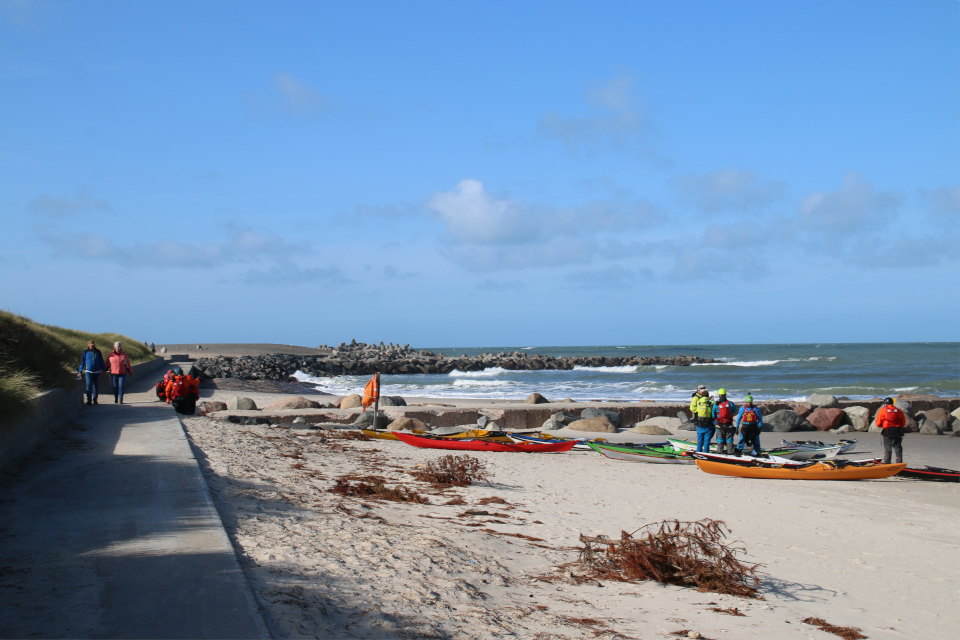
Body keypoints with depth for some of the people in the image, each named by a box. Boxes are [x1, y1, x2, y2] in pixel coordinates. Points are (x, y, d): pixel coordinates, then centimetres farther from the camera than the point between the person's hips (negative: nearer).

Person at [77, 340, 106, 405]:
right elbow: (82, 362, 5)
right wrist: (80, 372, 2)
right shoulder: (85, 353, 2)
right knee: (89, 385, -11)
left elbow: (101, 362, 16)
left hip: (97, 372, 3)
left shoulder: (98, 352, 8)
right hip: (88, 371, -3)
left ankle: (94, 400, 14)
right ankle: (89, 400, -12)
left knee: (96, 386, 6)